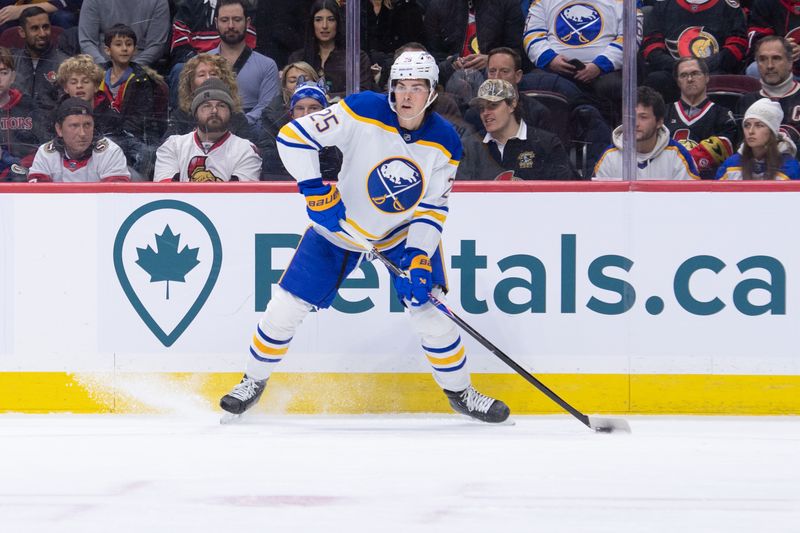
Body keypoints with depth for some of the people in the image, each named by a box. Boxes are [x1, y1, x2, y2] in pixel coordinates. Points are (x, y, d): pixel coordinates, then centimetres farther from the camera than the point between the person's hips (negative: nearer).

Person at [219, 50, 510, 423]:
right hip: (343, 225, -1)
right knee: (287, 305, -4)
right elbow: (293, 136, -23)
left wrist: (418, 259, -23)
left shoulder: (444, 144, -15)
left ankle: (460, 392, 12)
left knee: (427, 307, -10)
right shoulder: (363, 113, -24)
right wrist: (317, 191, -28)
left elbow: (432, 210, -10)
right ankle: (254, 381, 17)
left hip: (405, 232, 1)